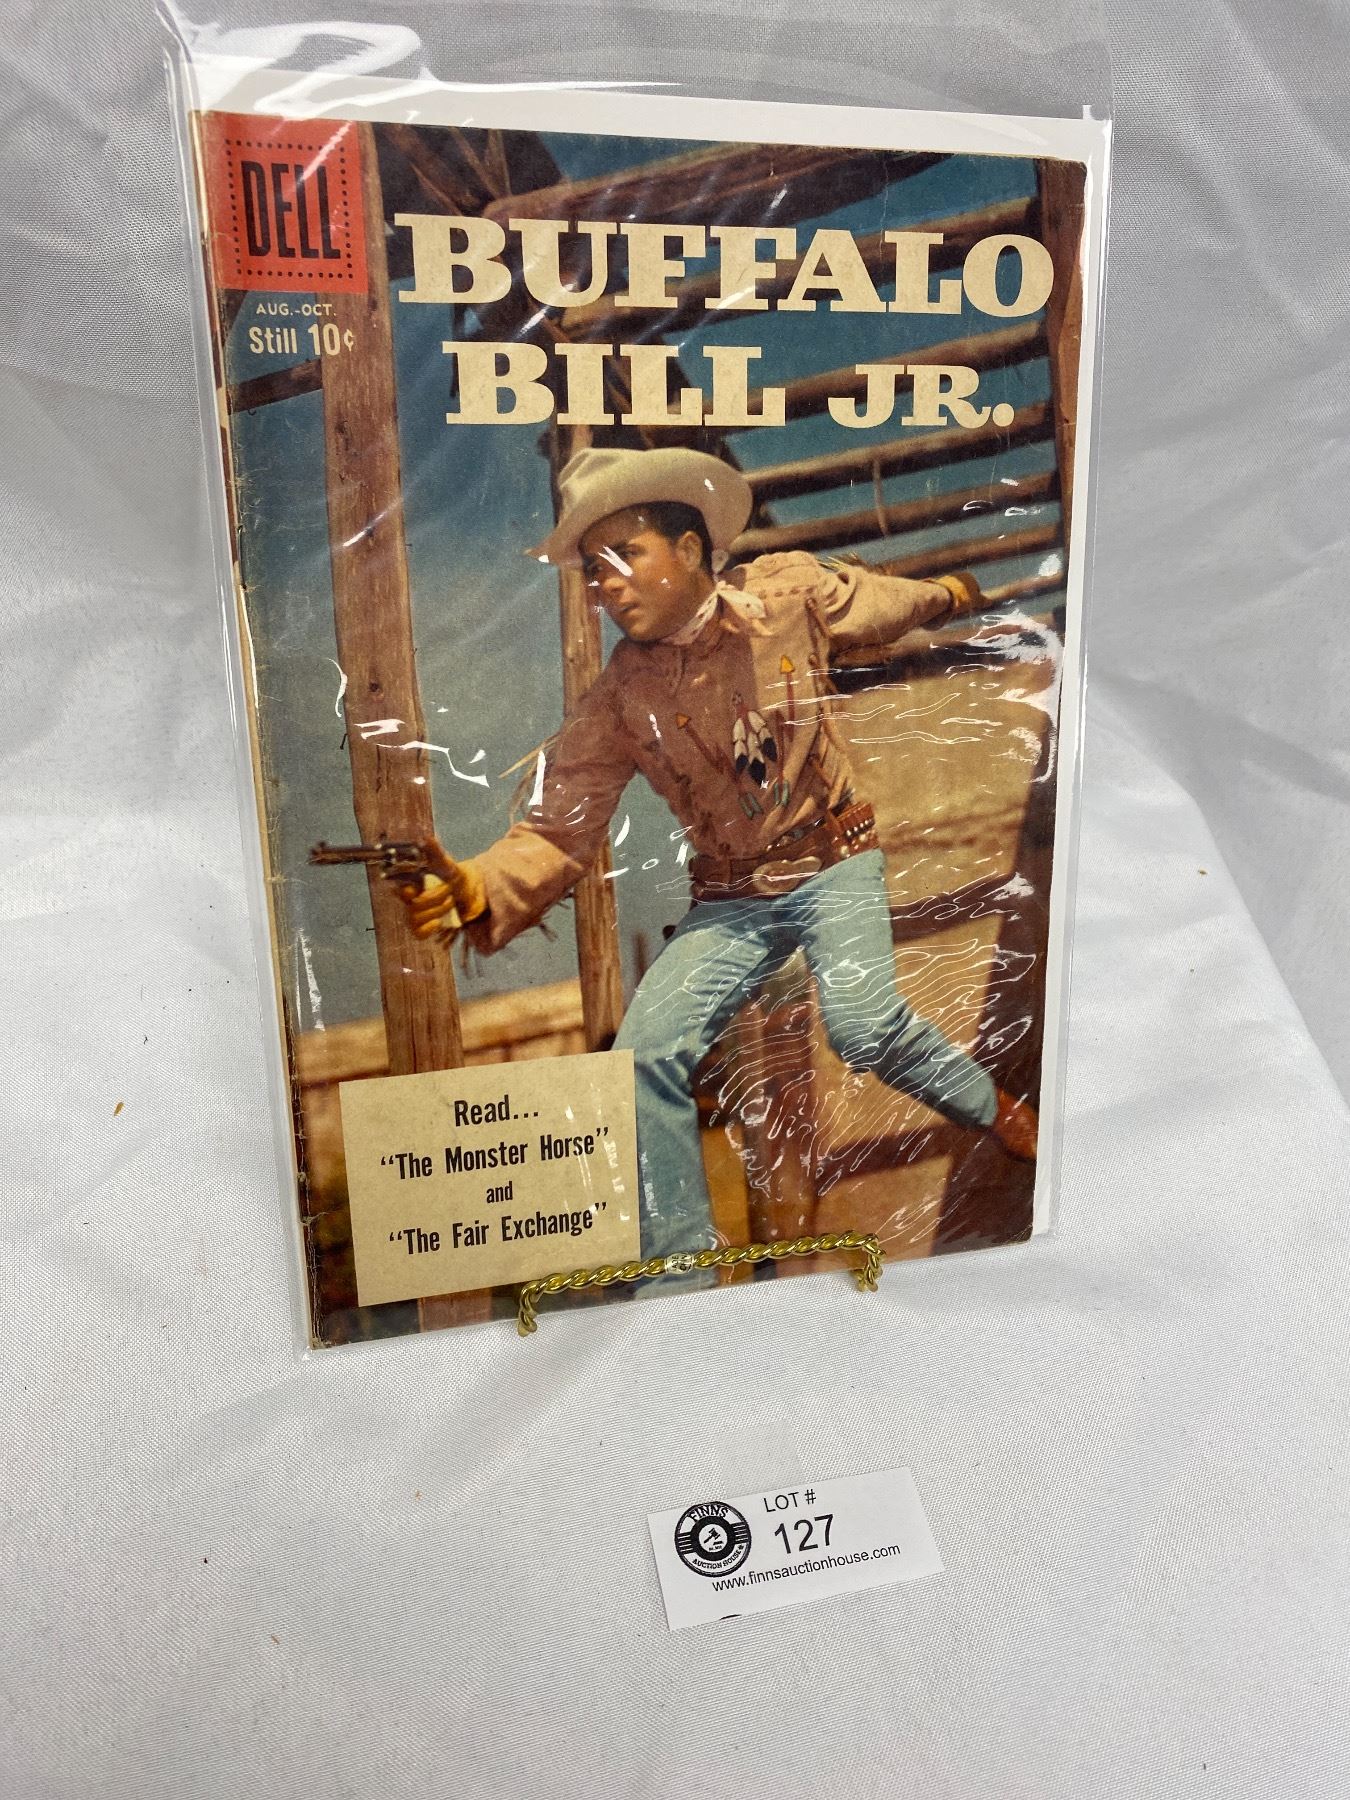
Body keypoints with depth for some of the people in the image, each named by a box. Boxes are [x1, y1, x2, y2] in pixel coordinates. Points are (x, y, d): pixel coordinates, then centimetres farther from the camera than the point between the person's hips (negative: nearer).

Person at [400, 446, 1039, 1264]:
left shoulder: (791, 592, -10)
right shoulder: (616, 705, -10)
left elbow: (881, 603, 12)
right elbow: (558, 831, -16)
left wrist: (946, 594, 33)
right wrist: (479, 890, -37)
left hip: (835, 863, -1)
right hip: (730, 899, 2)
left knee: (864, 1024, -25)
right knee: (648, 1051, -16)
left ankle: (1001, 1112, 9)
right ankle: (682, 1262, 3)